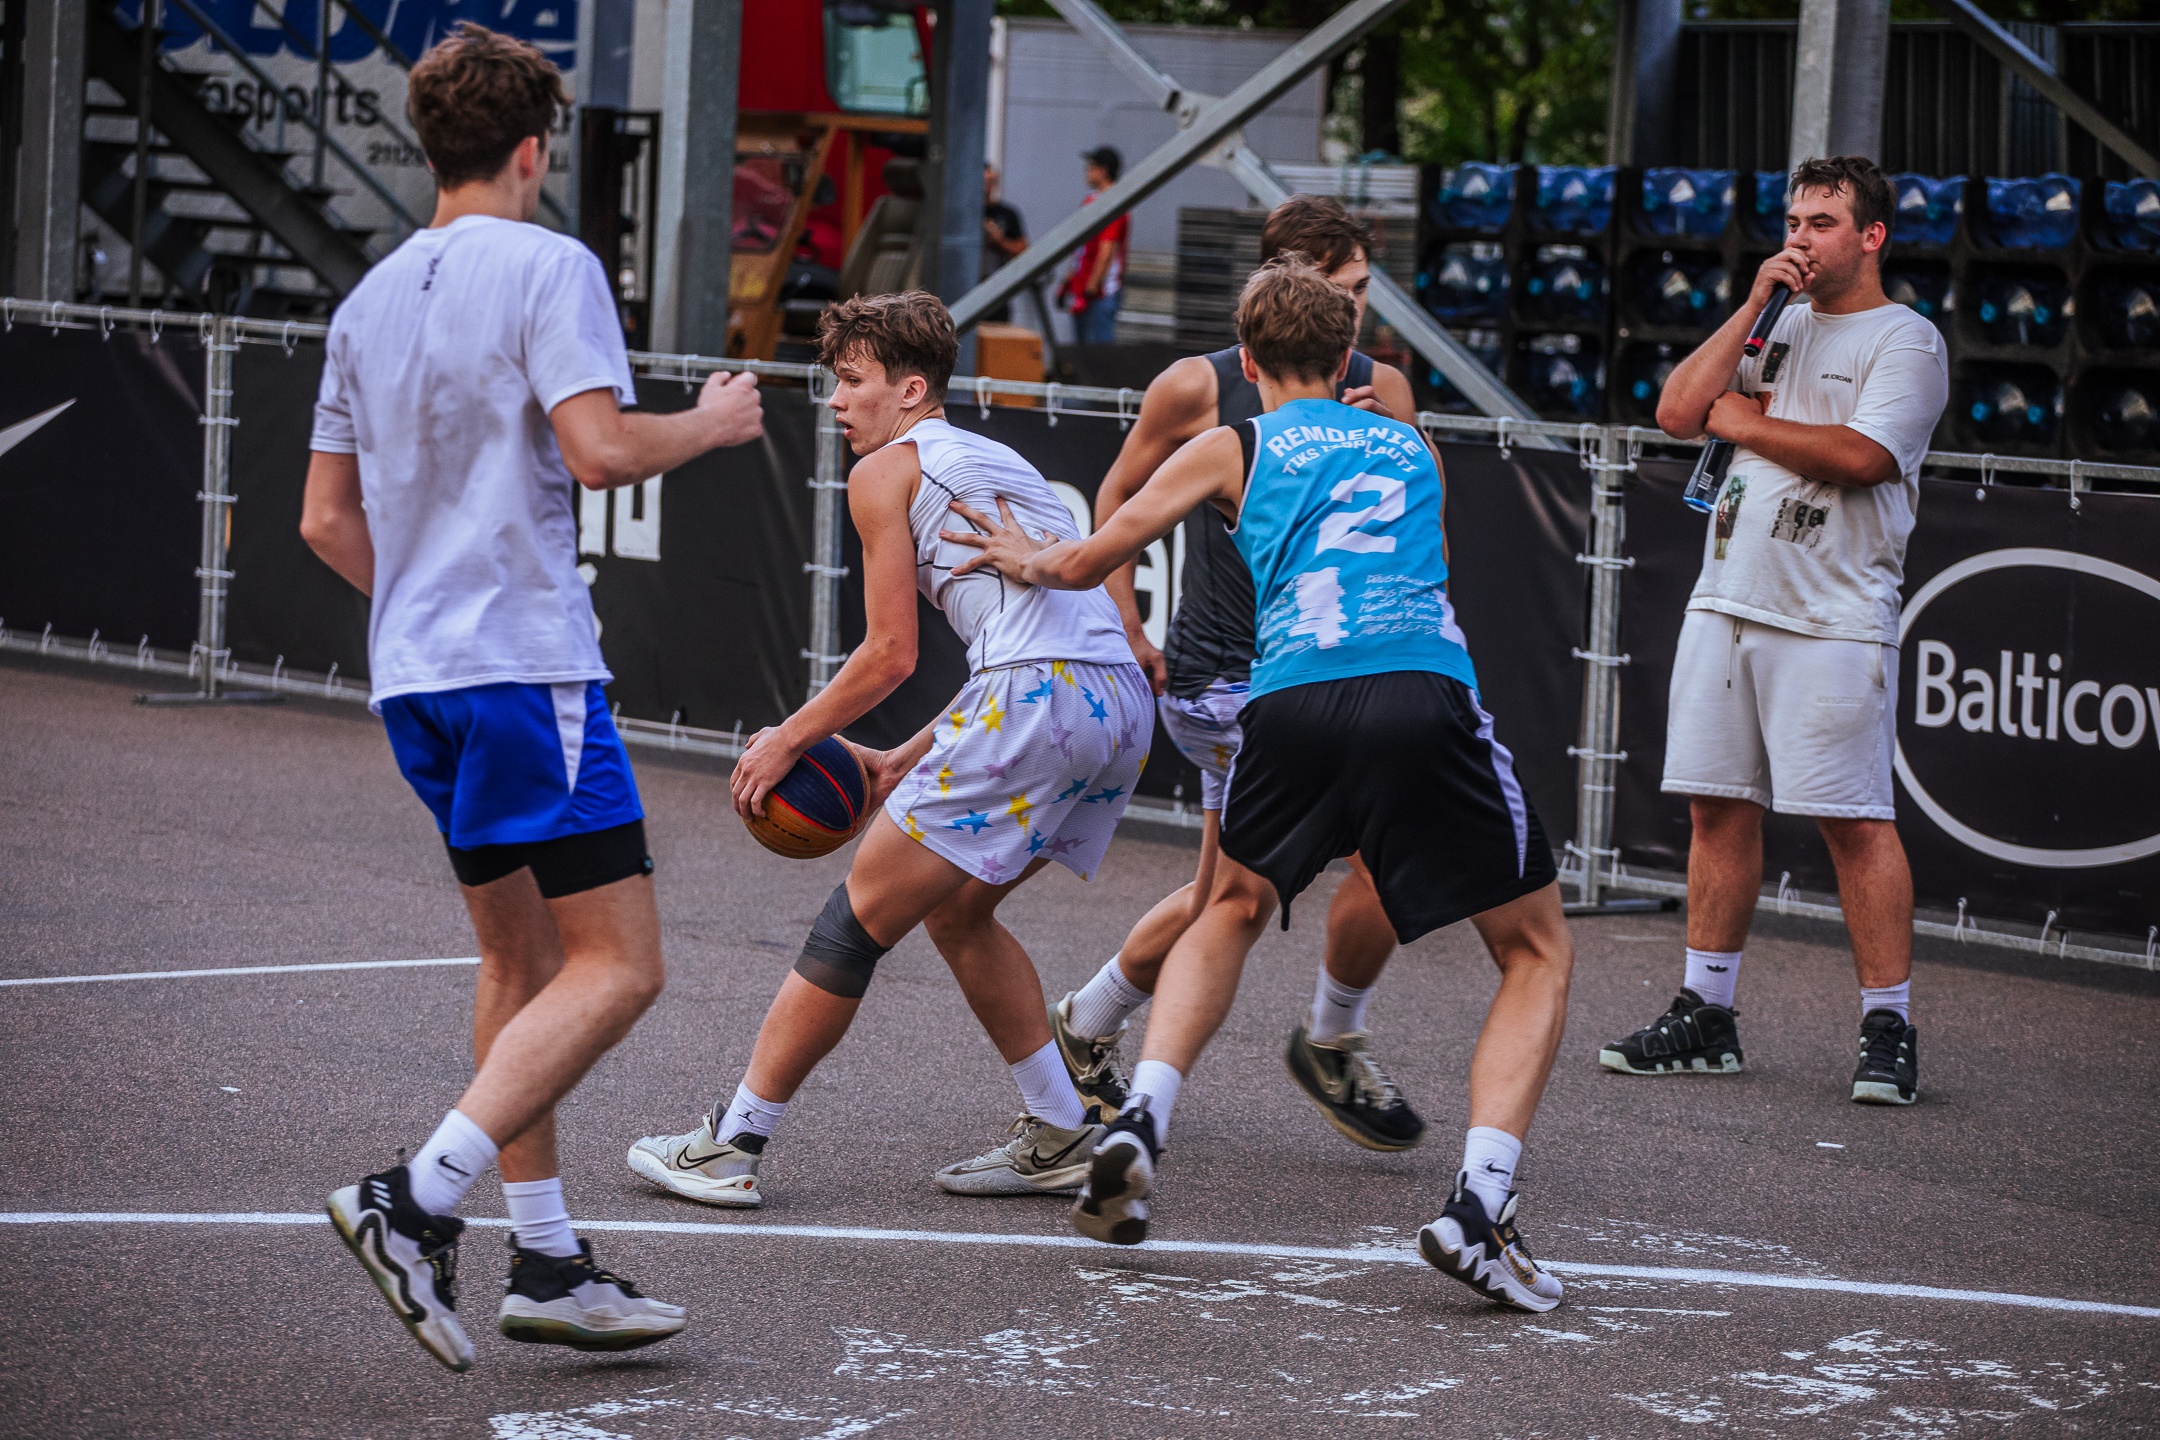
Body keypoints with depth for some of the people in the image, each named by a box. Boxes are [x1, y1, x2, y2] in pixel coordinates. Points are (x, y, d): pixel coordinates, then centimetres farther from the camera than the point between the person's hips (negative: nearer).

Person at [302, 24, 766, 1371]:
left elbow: (328, 519, 17)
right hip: (529, 664, -8)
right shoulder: (549, 266, -7)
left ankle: (547, 1258, 15)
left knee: (522, 957, 16)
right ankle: (420, 1200, -20)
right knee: (618, 964, -8)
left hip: (413, 670, 9)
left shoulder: (371, 298, 15)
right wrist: (712, 423, -1)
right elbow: (599, 448, -19)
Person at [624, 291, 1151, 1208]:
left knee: (861, 915, -1)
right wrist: (908, 762, 29)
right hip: (1123, 699, 8)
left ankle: (731, 1144, 1)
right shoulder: (995, 463, 30)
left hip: (1039, 701, -8)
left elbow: (890, 655, 0)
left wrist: (789, 740, 12)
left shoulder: (886, 471, 5)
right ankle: (1061, 1138, 21)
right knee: (954, 910, 23)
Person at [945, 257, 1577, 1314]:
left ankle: (1139, 1123, 11)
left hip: (1295, 700, 1)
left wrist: (1029, 560, 48)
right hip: (1426, 694, -1)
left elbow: (1085, 565, 24)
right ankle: (1479, 1205, -6)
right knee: (1537, 951, 12)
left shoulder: (1233, 450, 21)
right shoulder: (1413, 450, 28)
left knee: (1230, 909, 29)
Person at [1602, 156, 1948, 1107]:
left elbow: (1860, 455, -17)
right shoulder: (1780, 327, 19)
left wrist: (1742, 419, -4)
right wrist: (1753, 305, 2)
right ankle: (1705, 1016, 13)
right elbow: (1677, 411, 8)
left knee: (1854, 821, -9)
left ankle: (1888, 1029, -4)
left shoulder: (1905, 340, -2)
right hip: (1727, 600, 7)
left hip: (1832, 621, -7)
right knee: (1719, 806, 7)